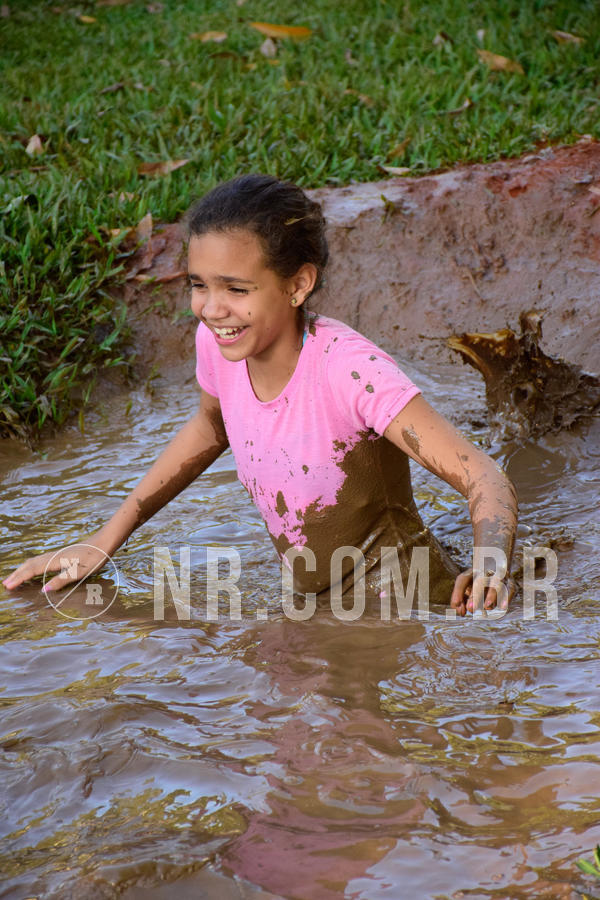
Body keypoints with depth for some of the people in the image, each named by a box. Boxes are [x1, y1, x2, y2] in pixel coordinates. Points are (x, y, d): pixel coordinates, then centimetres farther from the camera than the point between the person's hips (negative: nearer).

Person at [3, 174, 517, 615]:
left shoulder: (347, 369, -26)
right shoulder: (217, 344, -8)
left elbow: (485, 479, -26)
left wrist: (489, 572, -48)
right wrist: (106, 540, 14)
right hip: (319, 609, 8)